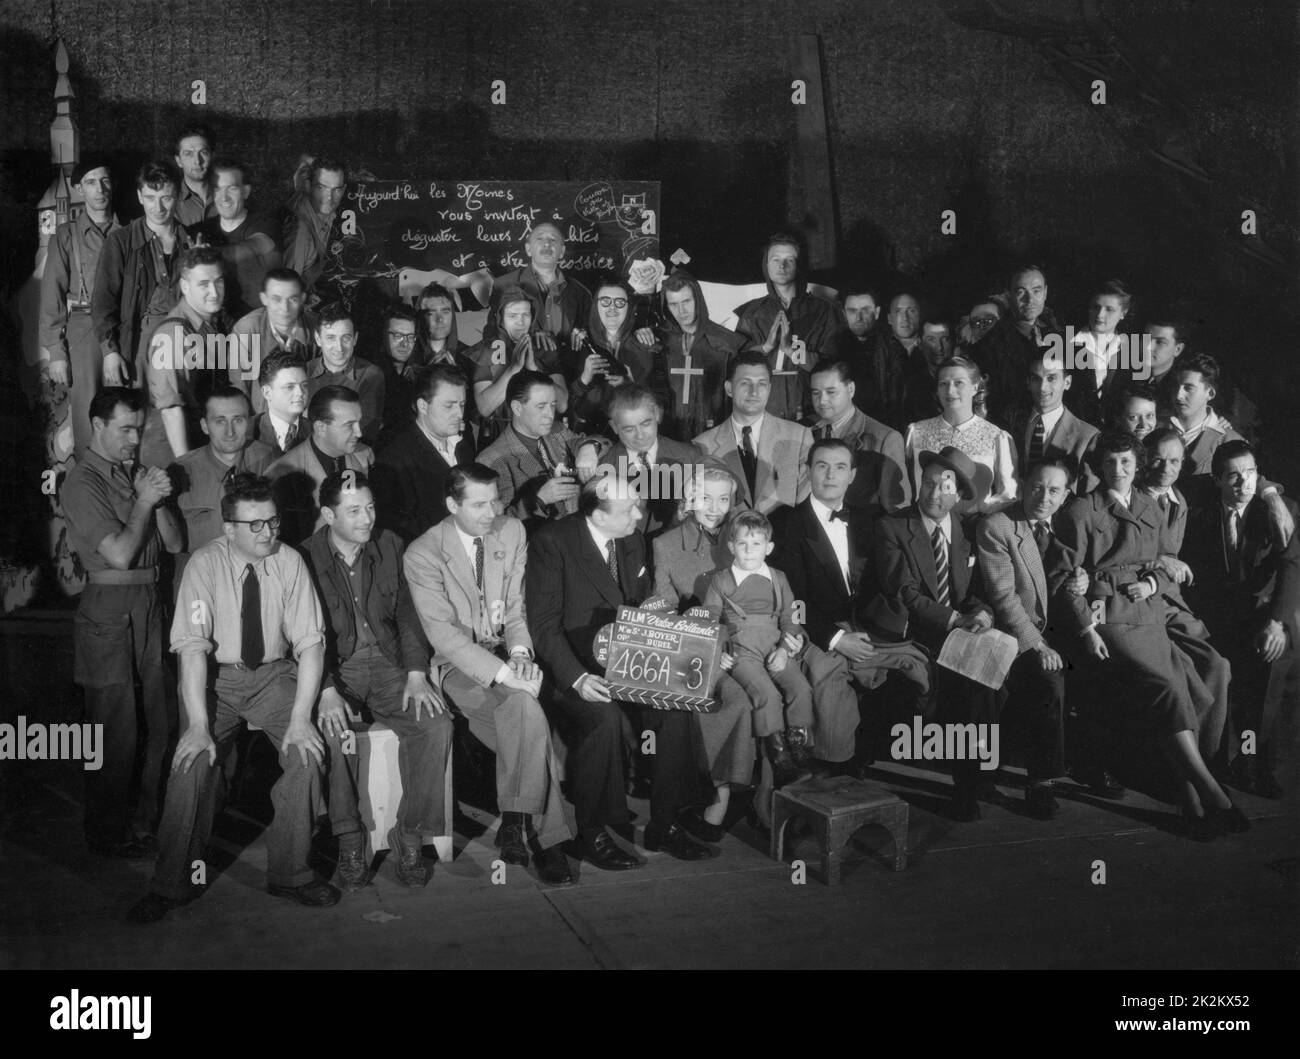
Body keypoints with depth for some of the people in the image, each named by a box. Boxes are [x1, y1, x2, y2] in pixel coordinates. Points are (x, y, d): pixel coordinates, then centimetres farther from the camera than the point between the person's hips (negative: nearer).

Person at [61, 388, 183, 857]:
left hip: (150, 606, 7)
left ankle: (148, 816, 25)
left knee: (159, 722, 10)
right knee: (116, 730, 0)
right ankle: (108, 834, 14)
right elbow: (120, 553, -17)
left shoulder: (138, 474, 13)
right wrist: (144, 501, -7)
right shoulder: (82, 483, -9)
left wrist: (158, 500, -6)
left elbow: (174, 544, 9)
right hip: (108, 611, -7)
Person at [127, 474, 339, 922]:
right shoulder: (205, 564, -13)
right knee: (193, 760, -23)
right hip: (215, 677, -1)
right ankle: (171, 884, -5)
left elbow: (310, 642, -9)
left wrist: (300, 716, -20)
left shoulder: (289, 562, -8)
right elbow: (193, 646, -20)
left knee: (307, 751, -22)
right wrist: (199, 724, -30)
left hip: (273, 675, 1)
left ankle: (289, 872, -6)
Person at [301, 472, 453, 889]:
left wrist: (416, 673, -6)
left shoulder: (390, 547, 7)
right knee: (332, 731, -33)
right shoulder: (305, 558, -5)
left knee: (436, 724, -22)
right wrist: (327, 690, -23)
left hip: (387, 663, 3)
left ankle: (409, 835, -10)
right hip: (334, 668, -3)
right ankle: (349, 843, -18)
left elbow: (407, 614, 8)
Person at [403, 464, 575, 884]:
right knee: (526, 709, -31)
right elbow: (443, 632, -16)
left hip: (509, 654, 5)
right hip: (459, 664, -4)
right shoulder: (423, 554, -10)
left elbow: (517, 605, 11)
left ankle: (515, 822, -16)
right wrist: (500, 672, -26)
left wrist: (520, 651, -10)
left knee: (522, 707, -28)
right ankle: (546, 837, -27)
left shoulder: (512, 531, 6)